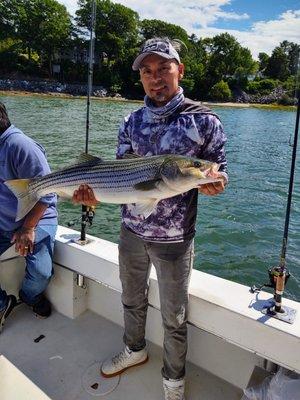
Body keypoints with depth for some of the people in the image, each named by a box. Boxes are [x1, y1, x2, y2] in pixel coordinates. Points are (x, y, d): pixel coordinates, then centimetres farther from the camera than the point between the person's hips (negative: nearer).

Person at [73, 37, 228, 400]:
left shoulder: (203, 121, -8)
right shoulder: (131, 122, 3)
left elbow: (219, 172, -3)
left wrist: (213, 183, -27)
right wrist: (96, 194, -15)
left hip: (174, 238, -4)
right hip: (131, 231, 5)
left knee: (174, 317, 12)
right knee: (132, 299, 24)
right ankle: (134, 349, 53)